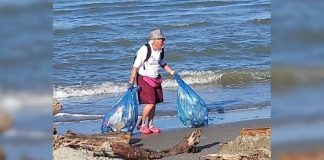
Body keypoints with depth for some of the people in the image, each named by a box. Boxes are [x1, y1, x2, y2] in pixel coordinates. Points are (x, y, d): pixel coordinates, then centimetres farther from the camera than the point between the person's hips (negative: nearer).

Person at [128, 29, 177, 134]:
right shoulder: (144, 50, -20)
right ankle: (142, 125, 4)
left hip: (156, 79, 7)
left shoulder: (160, 50, 2)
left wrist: (172, 72, 14)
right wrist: (131, 82, -21)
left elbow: (162, 64, 21)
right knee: (150, 103, -12)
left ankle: (150, 125, 17)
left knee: (154, 104, 7)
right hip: (145, 79, -7)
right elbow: (135, 66, -18)